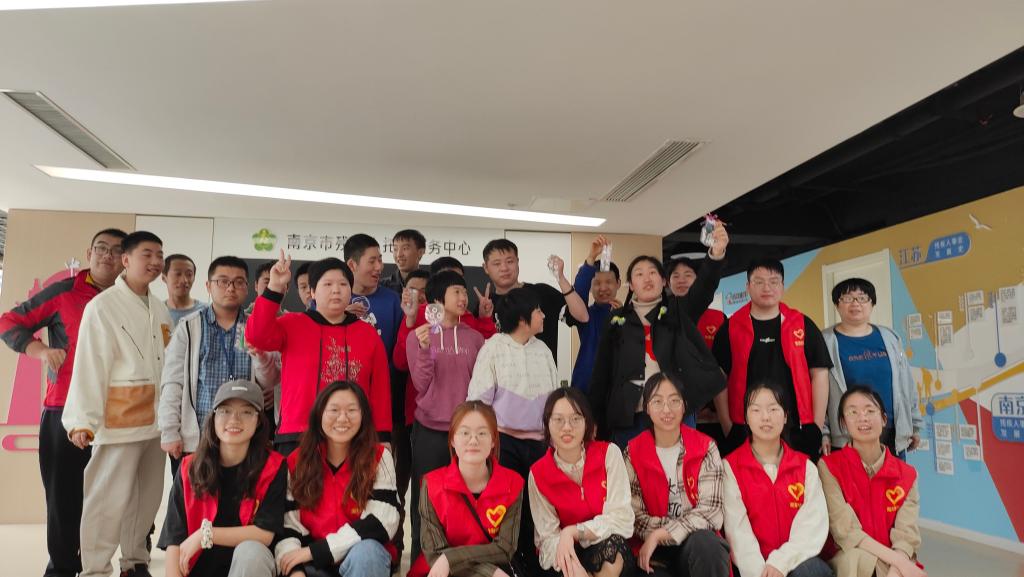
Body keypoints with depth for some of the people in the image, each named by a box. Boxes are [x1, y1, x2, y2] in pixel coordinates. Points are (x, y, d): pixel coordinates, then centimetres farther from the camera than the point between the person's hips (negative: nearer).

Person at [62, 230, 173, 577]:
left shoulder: (160, 308, 11)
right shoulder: (103, 305, -8)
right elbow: (89, 365, -12)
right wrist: (83, 419, -15)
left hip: (156, 417, 6)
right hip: (120, 417, -6)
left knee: (148, 496, 13)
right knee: (109, 497, -4)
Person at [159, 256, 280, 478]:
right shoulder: (189, 327, 2)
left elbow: (270, 383, 4)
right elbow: (172, 383, 0)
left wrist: (261, 357, -16)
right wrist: (169, 433, -5)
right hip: (192, 439, -1)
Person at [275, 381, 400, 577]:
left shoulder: (379, 458, -6)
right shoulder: (297, 462, 1)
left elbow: (380, 523, -16)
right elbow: (288, 526, -5)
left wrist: (315, 550, -19)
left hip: (367, 559, -1)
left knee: (365, 551, -34)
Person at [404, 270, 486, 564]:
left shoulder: (474, 337, 5)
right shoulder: (418, 335, 0)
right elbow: (421, 385, -6)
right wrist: (424, 349, -20)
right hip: (429, 430, -1)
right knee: (425, 499, 7)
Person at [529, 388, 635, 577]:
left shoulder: (609, 453, -10)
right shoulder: (538, 473, -7)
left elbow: (622, 519, -14)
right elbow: (548, 537, -10)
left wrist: (572, 532, -23)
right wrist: (569, 561, -31)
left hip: (612, 555, 1)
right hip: (564, 556, 0)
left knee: (612, 543, -33)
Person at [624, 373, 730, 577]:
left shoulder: (705, 448, -2)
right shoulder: (633, 452, -1)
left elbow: (710, 510, -10)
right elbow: (633, 514, -4)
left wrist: (661, 533, -17)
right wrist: (686, 526, -17)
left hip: (700, 544, 1)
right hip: (654, 549, -1)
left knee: (703, 542, -34)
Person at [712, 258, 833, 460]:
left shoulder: (803, 325, 6)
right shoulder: (730, 328, 4)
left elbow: (819, 374, 5)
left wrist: (818, 427, 0)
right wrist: (728, 428, -3)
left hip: (799, 430, 1)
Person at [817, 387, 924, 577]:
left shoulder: (907, 475, 4)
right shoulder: (828, 467, -6)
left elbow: (906, 535, -8)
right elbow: (846, 531, -14)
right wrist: (899, 561, -22)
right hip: (847, 561, -2)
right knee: (858, 558, -38)